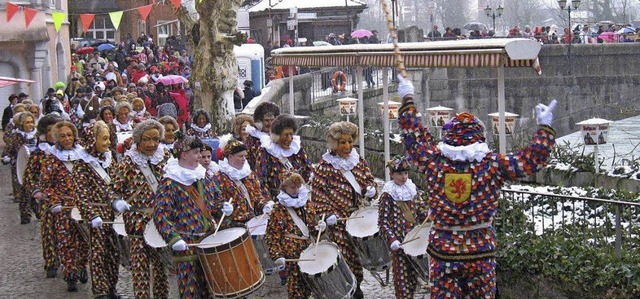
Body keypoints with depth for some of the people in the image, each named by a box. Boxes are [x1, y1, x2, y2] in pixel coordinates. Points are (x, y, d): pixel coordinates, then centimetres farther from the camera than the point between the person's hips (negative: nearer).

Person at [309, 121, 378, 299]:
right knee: (345, 255, -8)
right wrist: (327, 213, -19)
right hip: (339, 220, -5)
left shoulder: (358, 161, 9)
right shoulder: (324, 167, -6)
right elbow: (317, 192, -8)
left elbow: (369, 179, 17)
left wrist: (370, 189, -7)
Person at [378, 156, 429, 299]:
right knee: (402, 275, -1)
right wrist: (391, 239, -21)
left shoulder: (412, 189, 8)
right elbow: (383, 221, -11)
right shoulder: (387, 195, -8)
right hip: (399, 241, -5)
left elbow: (422, 210, 13)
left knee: (414, 273, 11)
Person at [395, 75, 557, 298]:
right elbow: (533, 158, -3)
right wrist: (545, 128, 9)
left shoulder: (433, 162, -7)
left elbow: (413, 137, 9)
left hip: (444, 252, 0)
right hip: (481, 252, 0)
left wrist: (407, 100, 20)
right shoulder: (493, 165, -10)